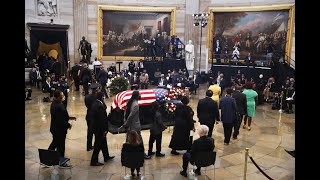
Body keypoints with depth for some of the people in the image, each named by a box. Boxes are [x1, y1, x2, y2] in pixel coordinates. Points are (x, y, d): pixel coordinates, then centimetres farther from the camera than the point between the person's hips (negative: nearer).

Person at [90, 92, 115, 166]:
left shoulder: (95, 103, 4)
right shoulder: (99, 106, -26)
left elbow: (105, 108, 10)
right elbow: (102, 119, -24)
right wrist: (104, 130, -19)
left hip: (96, 126, 10)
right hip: (99, 128, -10)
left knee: (103, 142, 23)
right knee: (98, 144, 3)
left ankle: (106, 156, 38)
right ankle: (94, 161, 15)